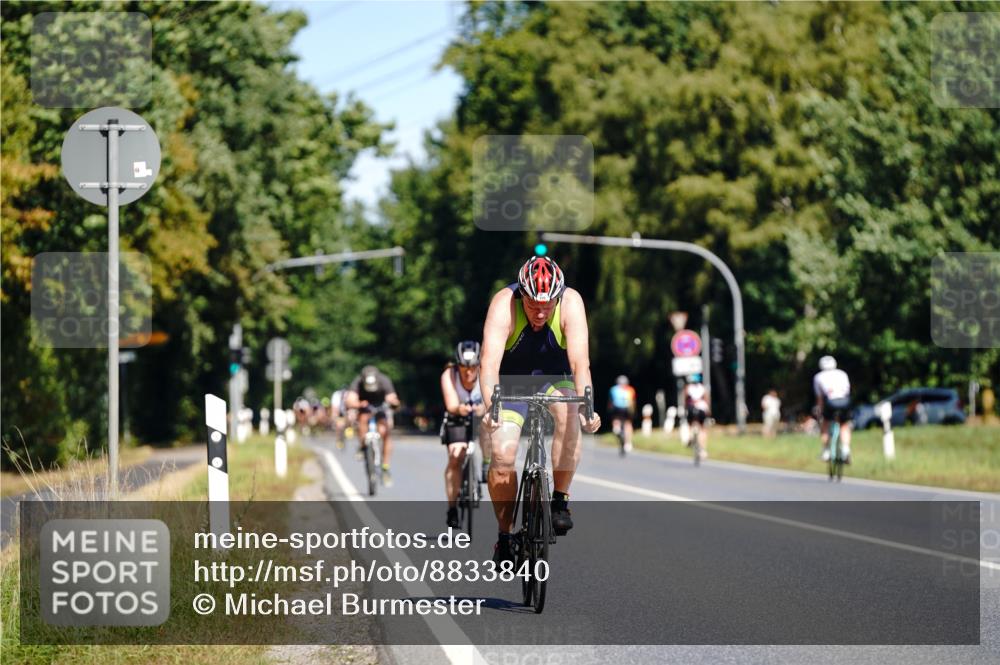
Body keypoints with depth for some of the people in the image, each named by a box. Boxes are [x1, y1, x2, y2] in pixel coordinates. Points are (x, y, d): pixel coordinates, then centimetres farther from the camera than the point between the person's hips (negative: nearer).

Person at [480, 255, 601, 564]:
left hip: (554, 376, 1)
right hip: (512, 379, -1)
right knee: (502, 453, -17)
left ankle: (560, 501, -16)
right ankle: (505, 535, 1)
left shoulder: (571, 302, -27)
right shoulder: (504, 304, -29)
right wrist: (490, 407, -55)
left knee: (569, 415, -31)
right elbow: (489, 362, -40)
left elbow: (580, 361, -36)